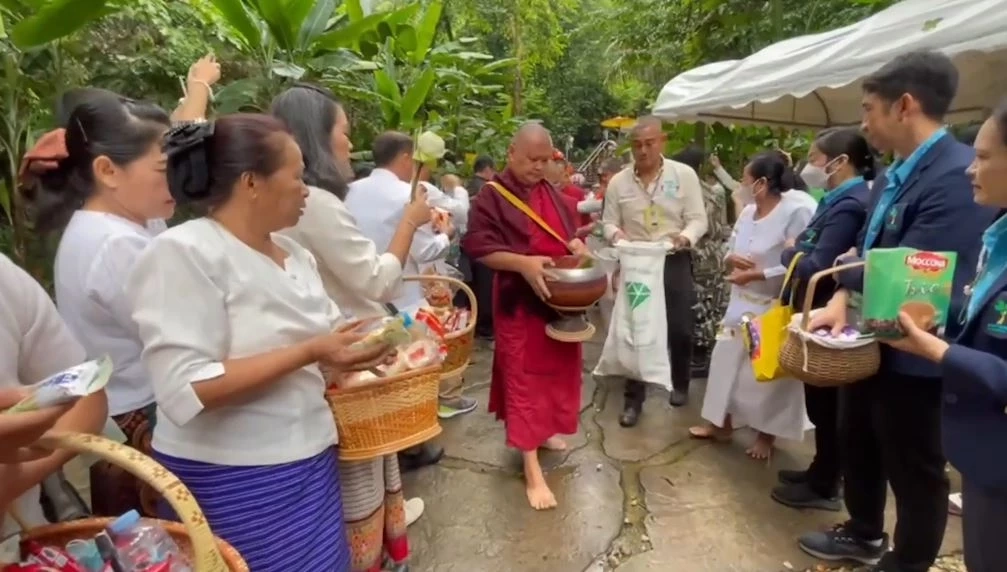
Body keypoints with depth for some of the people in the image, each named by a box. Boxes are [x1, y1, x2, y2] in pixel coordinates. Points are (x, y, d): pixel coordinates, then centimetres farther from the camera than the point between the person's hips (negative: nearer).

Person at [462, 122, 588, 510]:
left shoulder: (553, 194, 9)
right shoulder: (491, 196, -11)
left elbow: (568, 233, 20)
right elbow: (478, 247, -17)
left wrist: (576, 247, -4)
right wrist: (523, 263, -29)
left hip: (561, 298, 7)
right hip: (519, 301, -7)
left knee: (557, 369, 17)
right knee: (523, 378, -2)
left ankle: (544, 430, 40)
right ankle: (532, 470, 3)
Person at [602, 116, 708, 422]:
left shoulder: (684, 174, -4)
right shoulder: (618, 182, 1)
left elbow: (699, 219, -5)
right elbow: (609, 222, 3)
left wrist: (686, 237, -26)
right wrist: (617, 234, -20)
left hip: (675, 262, -1)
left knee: (680, 329, 8)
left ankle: (680, 384, 34)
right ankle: (634, 398, 17)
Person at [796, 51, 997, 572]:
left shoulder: (958, 176, -25)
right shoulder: (895, 176, 5)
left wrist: (845, 278, -11)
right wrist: (841, 299, -12)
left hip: (912, 357, -9)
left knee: (914, 472, 12)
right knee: (857, 446, 24)